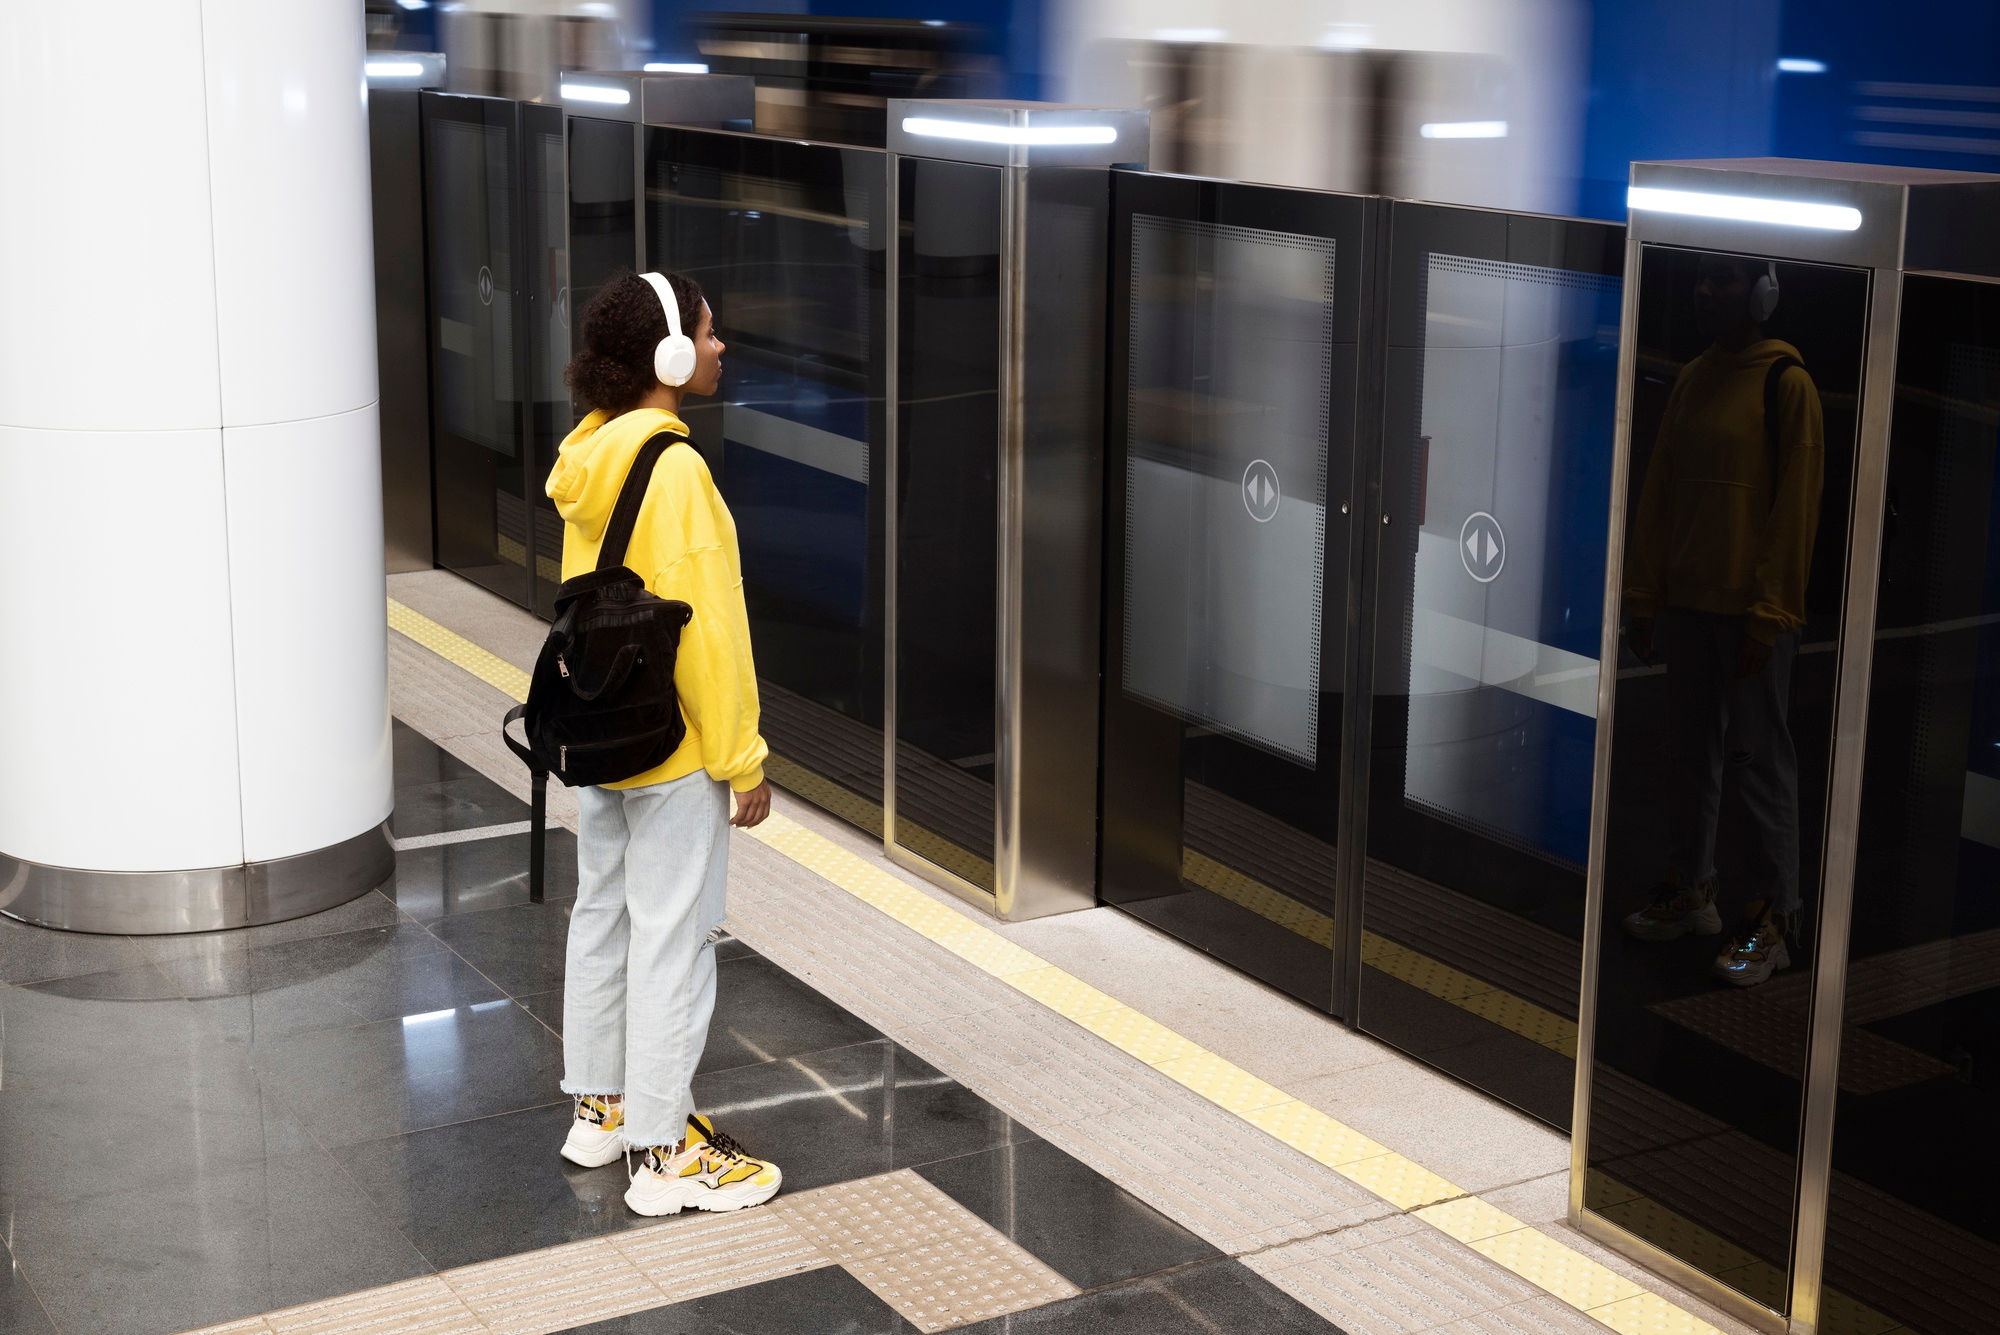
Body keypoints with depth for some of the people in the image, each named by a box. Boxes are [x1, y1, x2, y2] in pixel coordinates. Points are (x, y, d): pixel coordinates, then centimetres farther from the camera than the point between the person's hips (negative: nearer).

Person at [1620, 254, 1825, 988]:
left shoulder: (1785, 383, -7)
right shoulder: (1692, 380, 13)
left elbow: (1795, 501, -11)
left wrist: (1766, 612, -14)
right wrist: (1644, 596, 9)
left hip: (1752, 610, -7)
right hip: (1686, 600, 7)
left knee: (1761, 761, -2)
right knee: (1689, 755, 12)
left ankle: (1772, 920, 3)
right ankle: (1689, 891, 23)